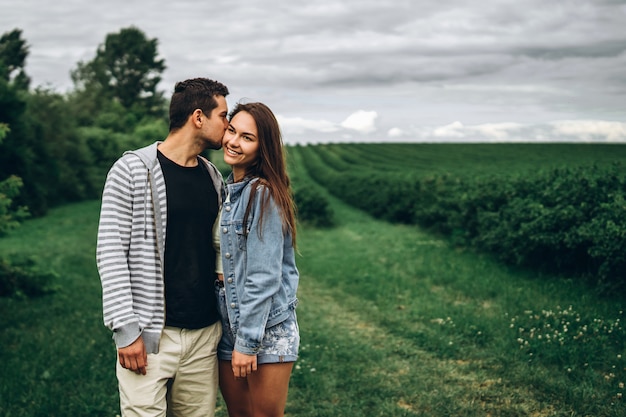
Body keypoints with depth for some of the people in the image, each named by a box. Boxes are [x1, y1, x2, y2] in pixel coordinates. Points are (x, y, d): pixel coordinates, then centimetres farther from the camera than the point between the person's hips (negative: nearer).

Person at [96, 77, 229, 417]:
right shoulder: (132, 170, -6)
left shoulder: (213, 178, 12)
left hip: (205, 334, 5)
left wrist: (225, 319, 11)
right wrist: (125, 329, -13)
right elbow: (111, 252, -9)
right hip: (150, 335, -5)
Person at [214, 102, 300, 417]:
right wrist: (215, 269, 2)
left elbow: (264, 275, -19)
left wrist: (248, 341, -18)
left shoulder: (264, 194, -16)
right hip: (228, 324, 7)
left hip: (267, 328, -7)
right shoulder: (226, 189, 8)